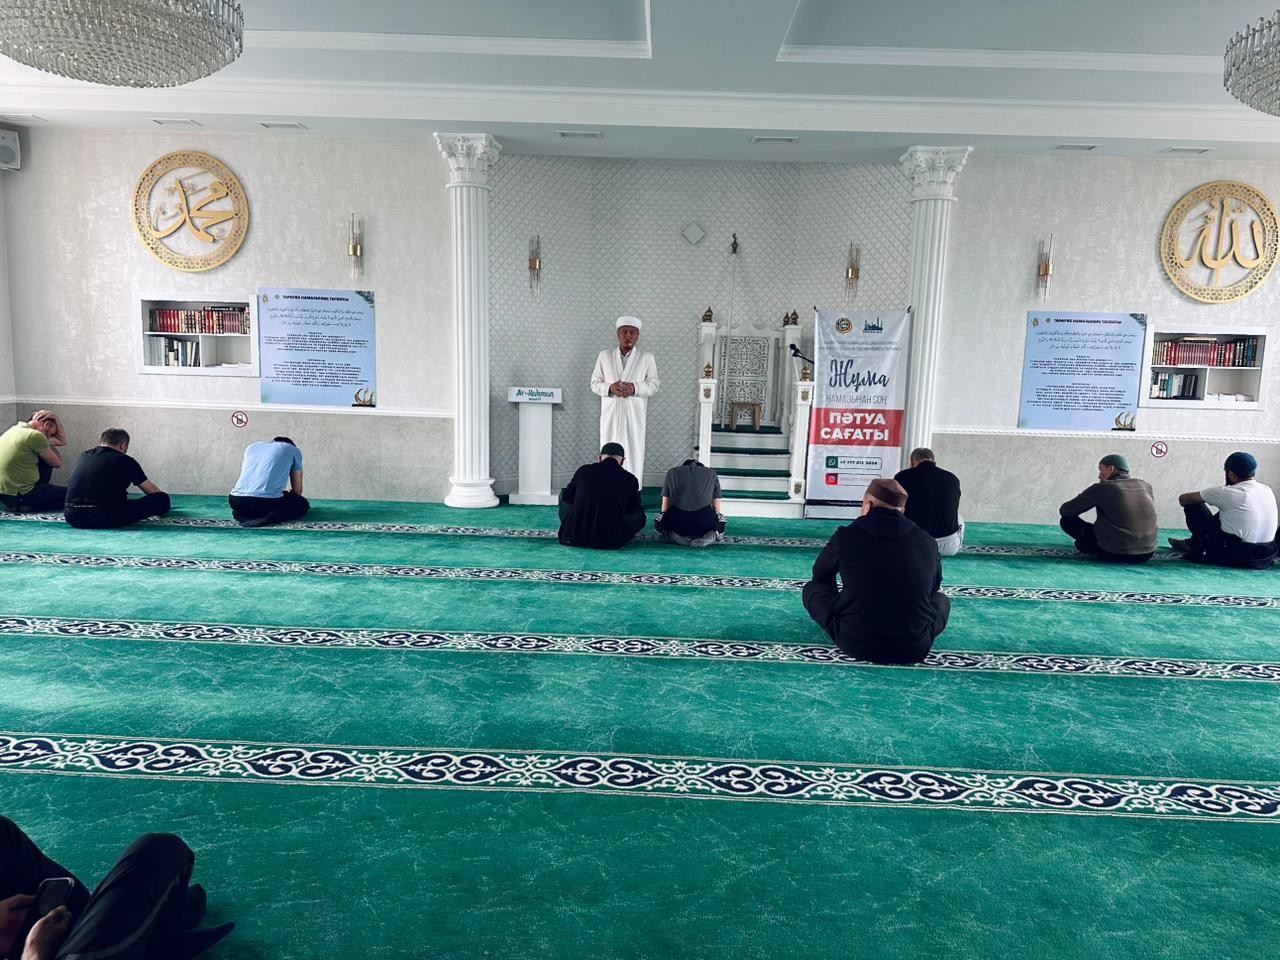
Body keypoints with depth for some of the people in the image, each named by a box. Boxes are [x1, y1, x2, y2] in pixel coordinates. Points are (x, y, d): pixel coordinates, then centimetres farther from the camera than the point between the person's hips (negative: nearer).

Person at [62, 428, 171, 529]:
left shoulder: (82, 457, 20)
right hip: (105, 519, -7)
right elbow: (153, 491, 17)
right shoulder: (125, 461, 6)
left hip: (72, 516, 7)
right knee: (163, 499, -1)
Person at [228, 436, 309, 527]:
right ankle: (270, 517, -7)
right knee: (302, 504, 22)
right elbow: (297, 490, 21)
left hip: (236, 501, 5)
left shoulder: (251, 446, 29)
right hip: (268, 501, -4)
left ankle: (242, 515, 4)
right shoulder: (293, 450, 19)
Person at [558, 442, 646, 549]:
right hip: (609, 542, 0)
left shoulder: (583, 470, 5)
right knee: (640, 515, 24)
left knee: (563, 495, 26)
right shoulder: (630, 480, 3)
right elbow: (634, 509, 17)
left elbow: (566, 496, 21)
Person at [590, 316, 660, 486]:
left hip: (634, 416, -1)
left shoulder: (647, 358, 8)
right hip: (610, 415, 1)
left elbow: (653, 385, 3)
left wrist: (634, 388, -15)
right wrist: (609, 388, -12)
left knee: (633, 453, -4)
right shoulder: (604, 356, 11)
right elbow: (595, 383, 9)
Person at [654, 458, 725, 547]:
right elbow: (716, 508, 25)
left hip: (677, 522, 0)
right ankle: (712, 535, -4)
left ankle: (674, 536, -2)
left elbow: (665, 507, 24)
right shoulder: (711, 473, 24)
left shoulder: (672, 472, 24)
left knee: (659, 523, 33)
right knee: (719, 524, 33)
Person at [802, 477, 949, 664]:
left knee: (812, 588, 20)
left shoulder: (846, 536, -2)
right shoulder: (927, 542, 2)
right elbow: (934, 586, 21)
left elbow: (820, 574, 17)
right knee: (941, 599, 31)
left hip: (854, 643, -3)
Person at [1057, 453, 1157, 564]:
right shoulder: (1146, 486, 7)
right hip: (1146, 555, 5)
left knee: (1067, 520, 10)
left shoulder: (1102, 488, -7)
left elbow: (1064, 511, 0)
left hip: (1113, 555, -5)